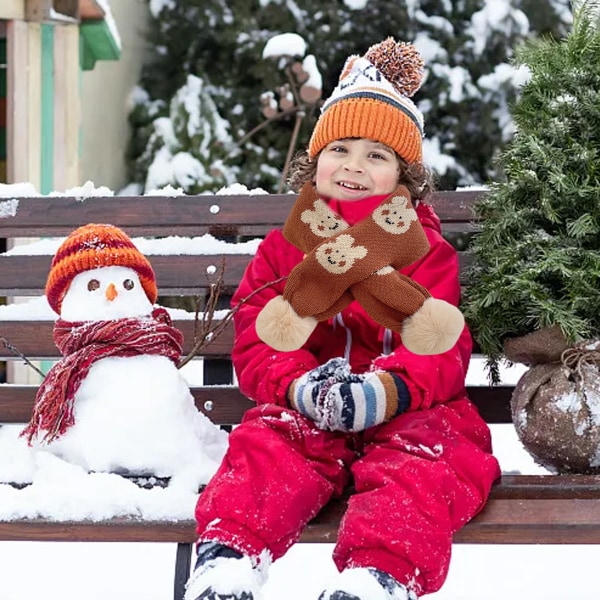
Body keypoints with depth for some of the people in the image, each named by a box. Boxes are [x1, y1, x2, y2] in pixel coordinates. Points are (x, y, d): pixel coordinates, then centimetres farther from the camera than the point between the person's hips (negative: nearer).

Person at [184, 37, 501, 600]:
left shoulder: (426, 253, 9)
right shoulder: (284, 249, 16)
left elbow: (442, 348, -3)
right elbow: (257, 341, 8)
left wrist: (387, 391, -27)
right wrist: (300, 386, -18)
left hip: (406, 411, -2)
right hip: (306, 410, 2)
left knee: (424, 462, -34)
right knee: (266, 447, -29)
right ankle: (229, 554, -43)